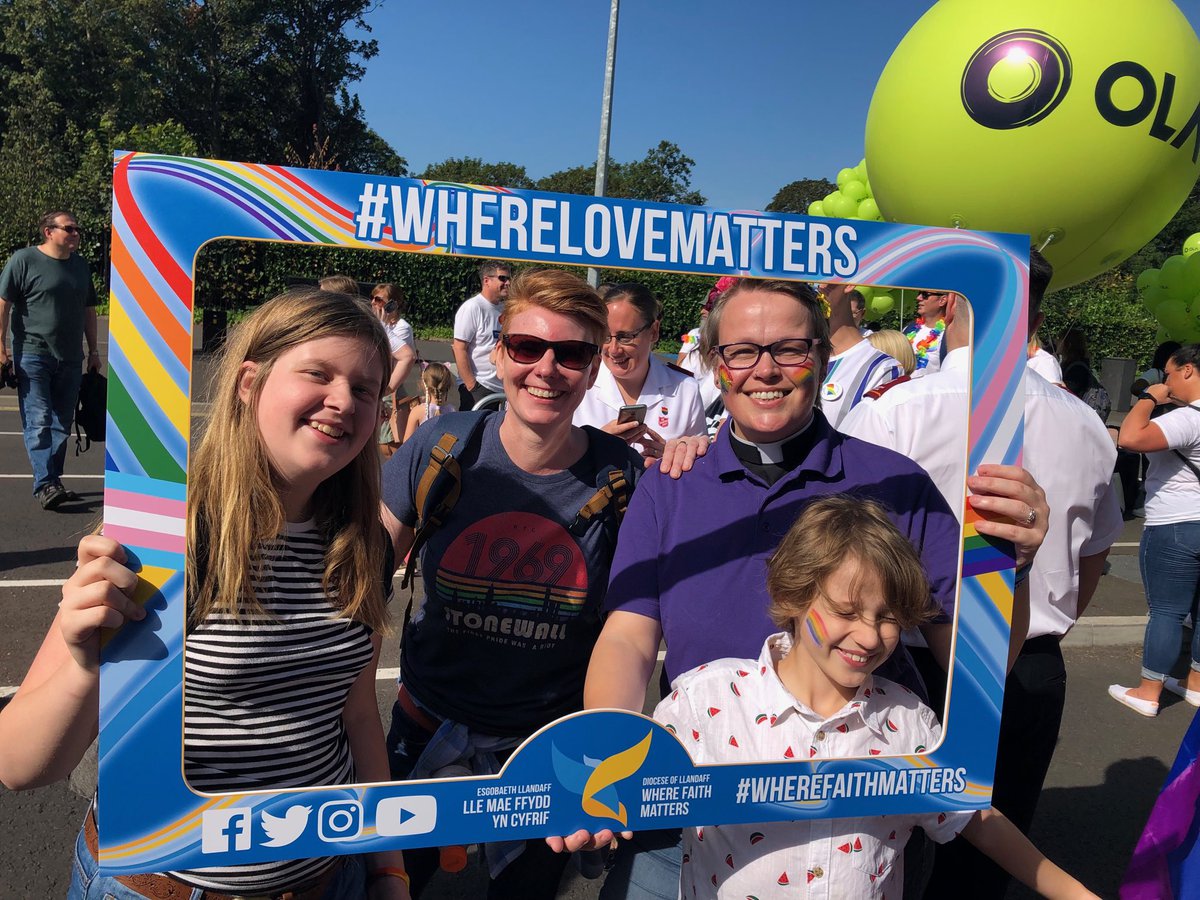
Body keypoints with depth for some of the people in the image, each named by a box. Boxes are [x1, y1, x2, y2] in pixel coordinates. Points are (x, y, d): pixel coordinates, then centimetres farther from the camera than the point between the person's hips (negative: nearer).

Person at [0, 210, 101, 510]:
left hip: (70, 358, 6)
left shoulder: (80, 265, 15)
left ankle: (53, 481, 17)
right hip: (32, 354, -6)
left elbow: (88, 310, 21)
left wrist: (94, 351, 19)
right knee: (38, 421, -10)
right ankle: (44, 484, -13)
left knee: (61, 423, 8)